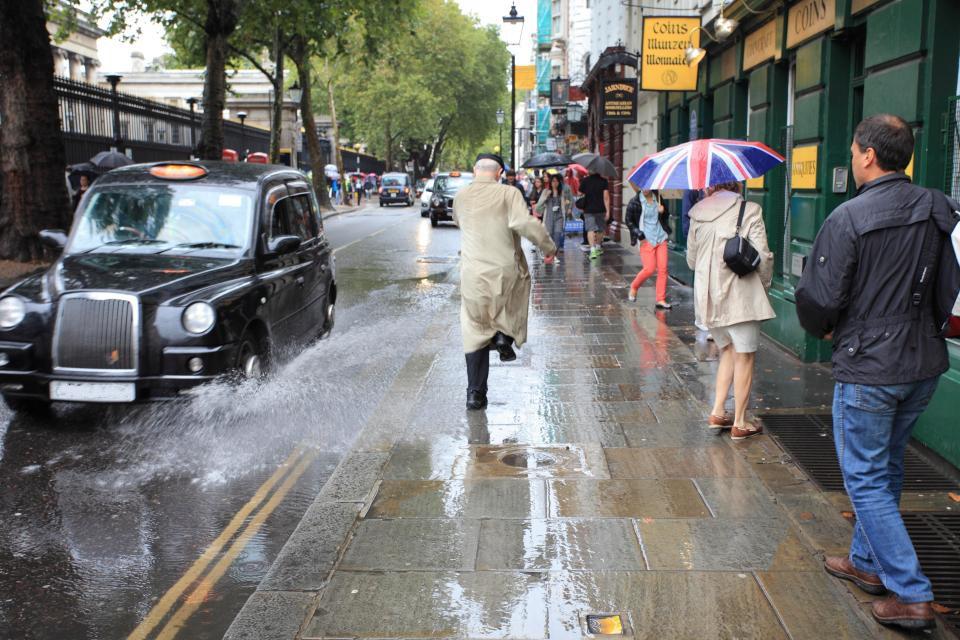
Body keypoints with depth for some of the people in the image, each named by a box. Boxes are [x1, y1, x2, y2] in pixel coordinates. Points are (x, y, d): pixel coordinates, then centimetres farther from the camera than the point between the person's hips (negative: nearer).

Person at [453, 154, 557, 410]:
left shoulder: (461, 196, 5)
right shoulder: (508, 193, -9)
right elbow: (526, 224, -21)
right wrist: (548, 247, -8)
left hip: (473, 275, 3)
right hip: (507, 272, -2)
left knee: (475, 333, 12)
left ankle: (475, 393, 12)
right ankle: (505, 334, 10)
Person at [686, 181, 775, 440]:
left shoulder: (698, 214, 5)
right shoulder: (750, 211, -8)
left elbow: (691, 260, 12)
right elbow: (762, 257, -12)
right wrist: (765, 283, 6)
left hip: (708, 298, 5)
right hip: (740, 296, -5)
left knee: (728, 351, 21)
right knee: (744, 358, 6)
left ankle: (717, 413, 16)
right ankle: (740, 424, 12)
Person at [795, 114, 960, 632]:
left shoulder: (848, 218, -19)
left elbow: (818, 300, -16)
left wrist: (825, 329, 6)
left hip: (868, 368, -7)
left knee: (865, 478, 5)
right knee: (886, 467, 21)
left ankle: (911, 594, 5)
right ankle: (868, 562, 36)